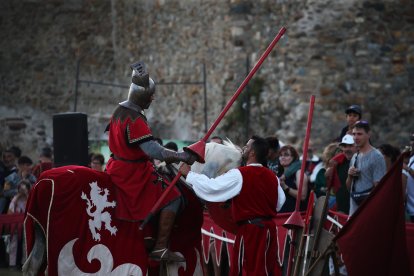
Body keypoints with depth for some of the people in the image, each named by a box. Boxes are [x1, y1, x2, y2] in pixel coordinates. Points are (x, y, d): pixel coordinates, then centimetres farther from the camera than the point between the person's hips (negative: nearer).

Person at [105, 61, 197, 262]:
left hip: (119, 167, 10)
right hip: (134, 172, -10)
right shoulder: (135, 119, -24)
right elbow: (152, 150, -30)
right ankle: (160, 249, -13)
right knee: (172, 198, -10)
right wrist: (182, 156, -25)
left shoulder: (120, 110, 6)